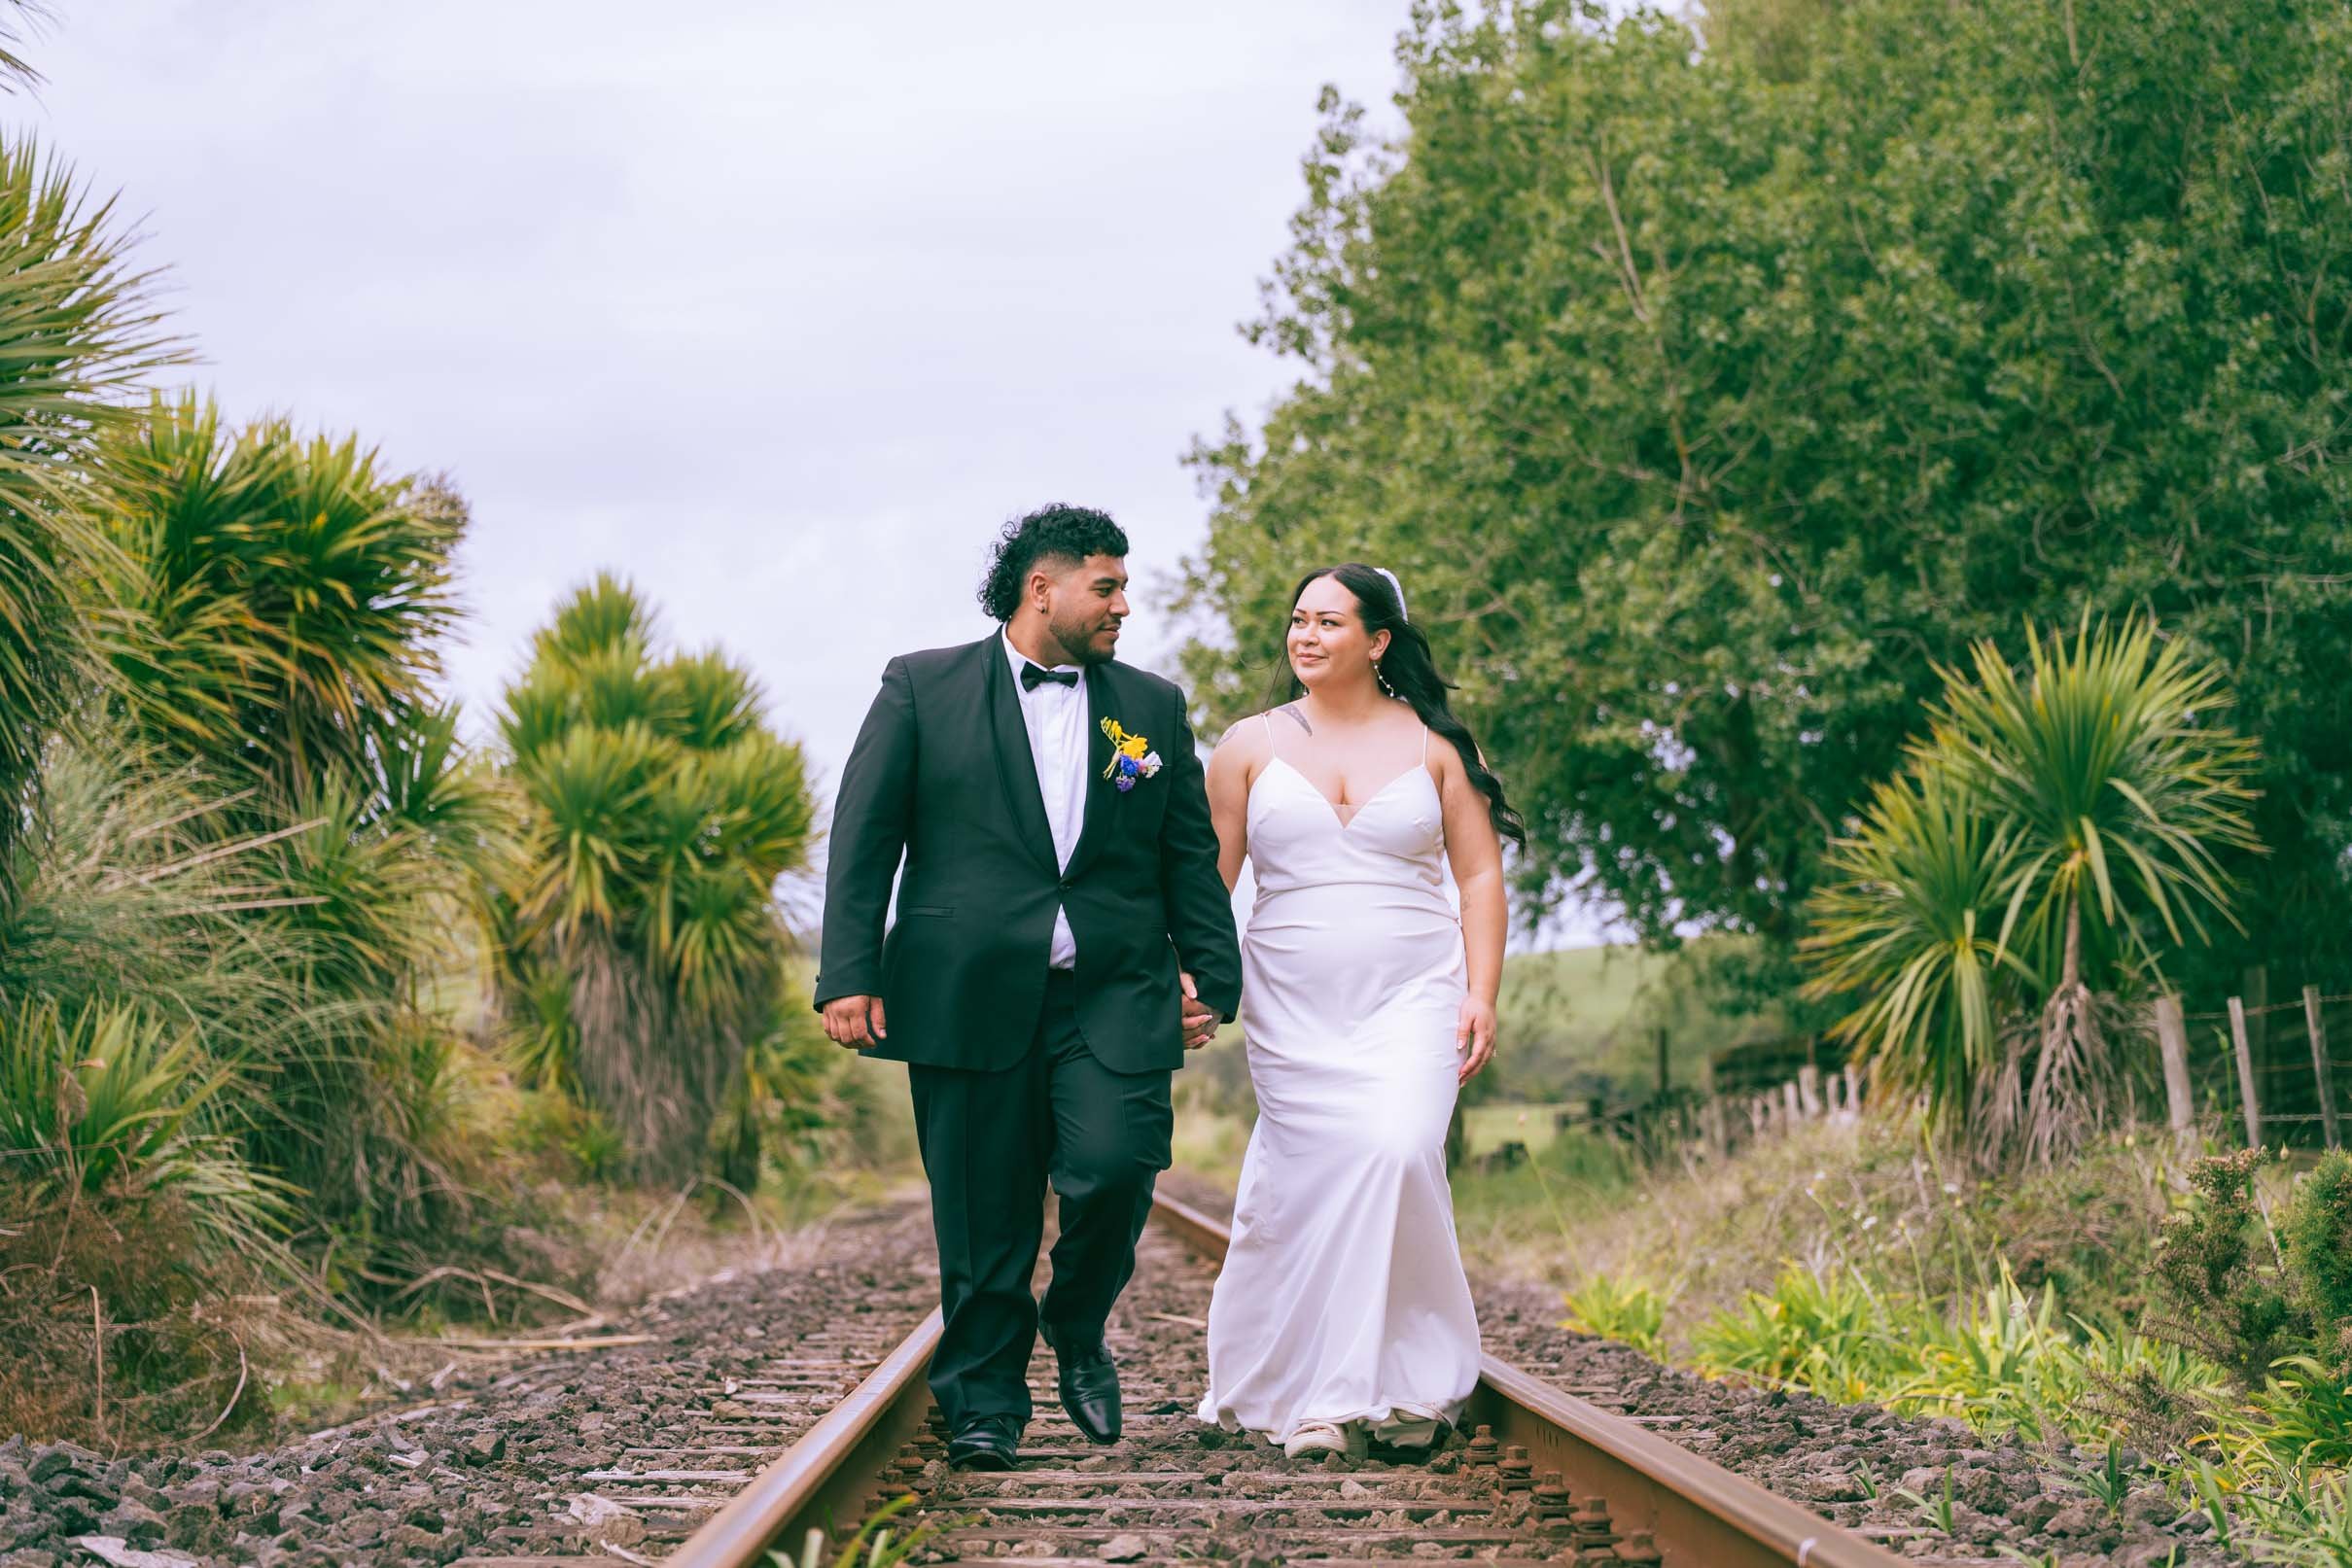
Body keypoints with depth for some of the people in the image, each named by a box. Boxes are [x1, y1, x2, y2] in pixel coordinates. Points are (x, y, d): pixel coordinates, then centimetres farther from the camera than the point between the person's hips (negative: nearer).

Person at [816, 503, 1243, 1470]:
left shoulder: (1152, 707, 15)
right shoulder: (923, 687, 6)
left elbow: (1191, 856, 17)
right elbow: (864, 837, 2)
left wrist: (1209, 977, 10)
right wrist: (850, 975, -5)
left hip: (1114, 998, 2)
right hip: (970, 994, -1)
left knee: (1114, 1168, -16)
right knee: (982, 1215, 1)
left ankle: (1078, 1330, 12)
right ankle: (984, 1401, 16)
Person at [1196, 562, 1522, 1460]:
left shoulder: (1432, 745, 7)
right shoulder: (1251, 746, 8)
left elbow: (1479, 877, 7)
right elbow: (1211, 878, 8)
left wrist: (1481, 996, -2)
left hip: (1412, 997, -1)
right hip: (1292, 1008, 1)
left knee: (1397, 1153, -21)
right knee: (1304, 1183, -4)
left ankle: (1404, 1385, -10)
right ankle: (1311, 1396, 10)